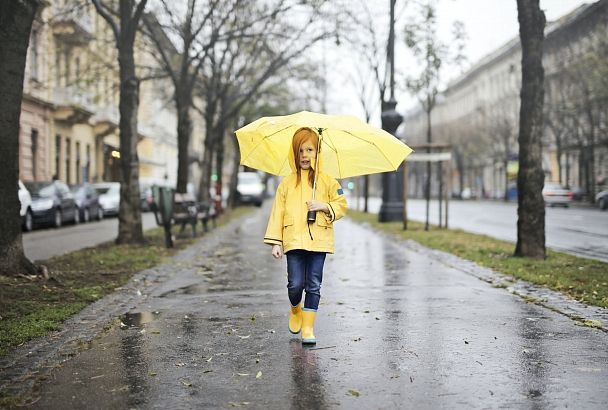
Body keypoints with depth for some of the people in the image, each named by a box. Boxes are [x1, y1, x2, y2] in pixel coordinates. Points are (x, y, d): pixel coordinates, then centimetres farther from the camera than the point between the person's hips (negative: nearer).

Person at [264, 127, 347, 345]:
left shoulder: (326, 181, 8)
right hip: (294, 241, 0)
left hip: (319, 240, 0)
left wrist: (324, 206, -9)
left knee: (314, 285, 2)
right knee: (296, 284, -4)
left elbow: (341, 205, 10)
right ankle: (295, 309, 29)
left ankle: (308, 327, 12)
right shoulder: (287, 183, 7)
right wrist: (275, 242, -1)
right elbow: (278, 213, 5)